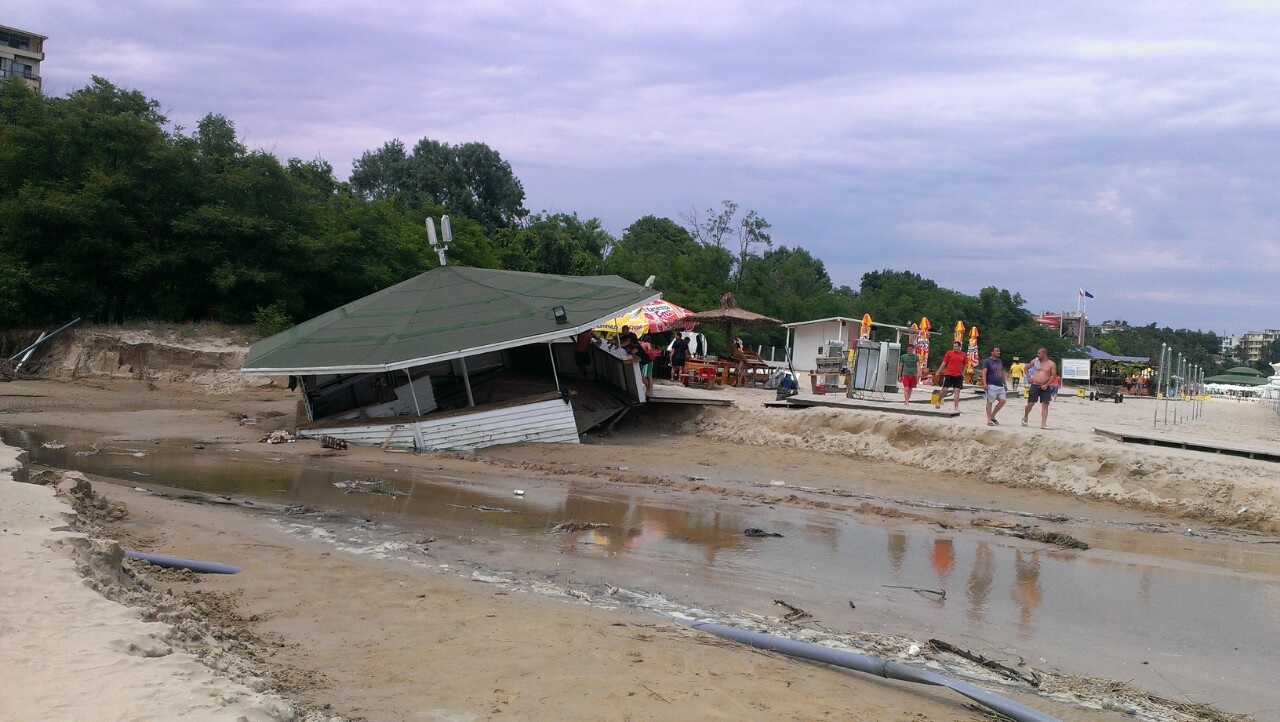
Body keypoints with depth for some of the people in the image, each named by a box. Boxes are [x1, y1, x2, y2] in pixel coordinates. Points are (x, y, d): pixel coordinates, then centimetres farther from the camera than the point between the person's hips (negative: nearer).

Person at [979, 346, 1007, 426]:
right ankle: (989, 420, 3)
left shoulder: (1000, 361, 17)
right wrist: (984, 383, -26)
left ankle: (992, 416, 15)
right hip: (991, 385, -7)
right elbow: (984, 373, -15)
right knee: (990, 402, -3)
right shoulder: (987, 361, -6)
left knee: (1002, 401, 0)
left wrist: (1004, 383, 22)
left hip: (1000, 385, 7)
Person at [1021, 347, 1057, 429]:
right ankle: (1025, 418, 24)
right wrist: (1028, 377, 9)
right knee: (1030, 403, 0)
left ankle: (1043, 424, -8)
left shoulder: (1051, 364, 1)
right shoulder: (1035, 361, 9)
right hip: (1034, 385, 1)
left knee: (1045, 405, -6)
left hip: (1045, 387, -1)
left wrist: (1046, 385, -11)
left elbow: (1054, 375, -3)